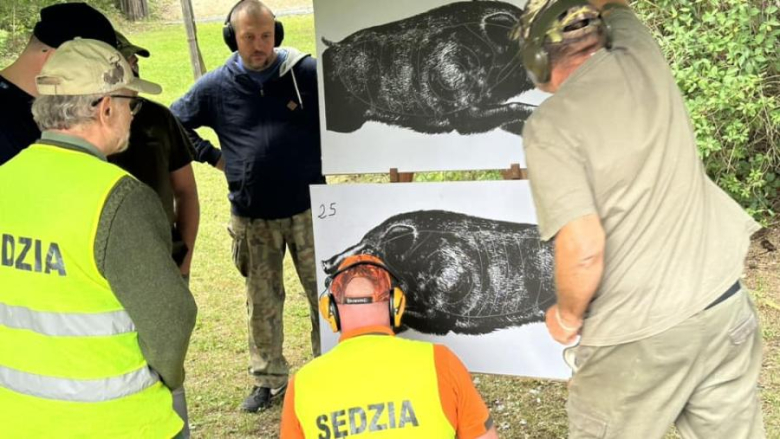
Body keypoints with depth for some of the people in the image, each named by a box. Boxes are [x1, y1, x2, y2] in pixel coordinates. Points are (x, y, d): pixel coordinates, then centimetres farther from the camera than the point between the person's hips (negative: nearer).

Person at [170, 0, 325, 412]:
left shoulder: (307, 72, -8)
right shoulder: (215, 86, -2)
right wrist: (212, 156, 3)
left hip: (308, 209, -1)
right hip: (252, 218, 1)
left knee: (326, 296, 8)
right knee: (262, 303, 13)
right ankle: (269, 380, 30)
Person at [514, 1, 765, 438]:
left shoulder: (550, 125, -15)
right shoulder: (643, 53, 1)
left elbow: (584, 250, -22)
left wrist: (568, 317, -4)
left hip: (639, 334, -6)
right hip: (724, 305, 6)